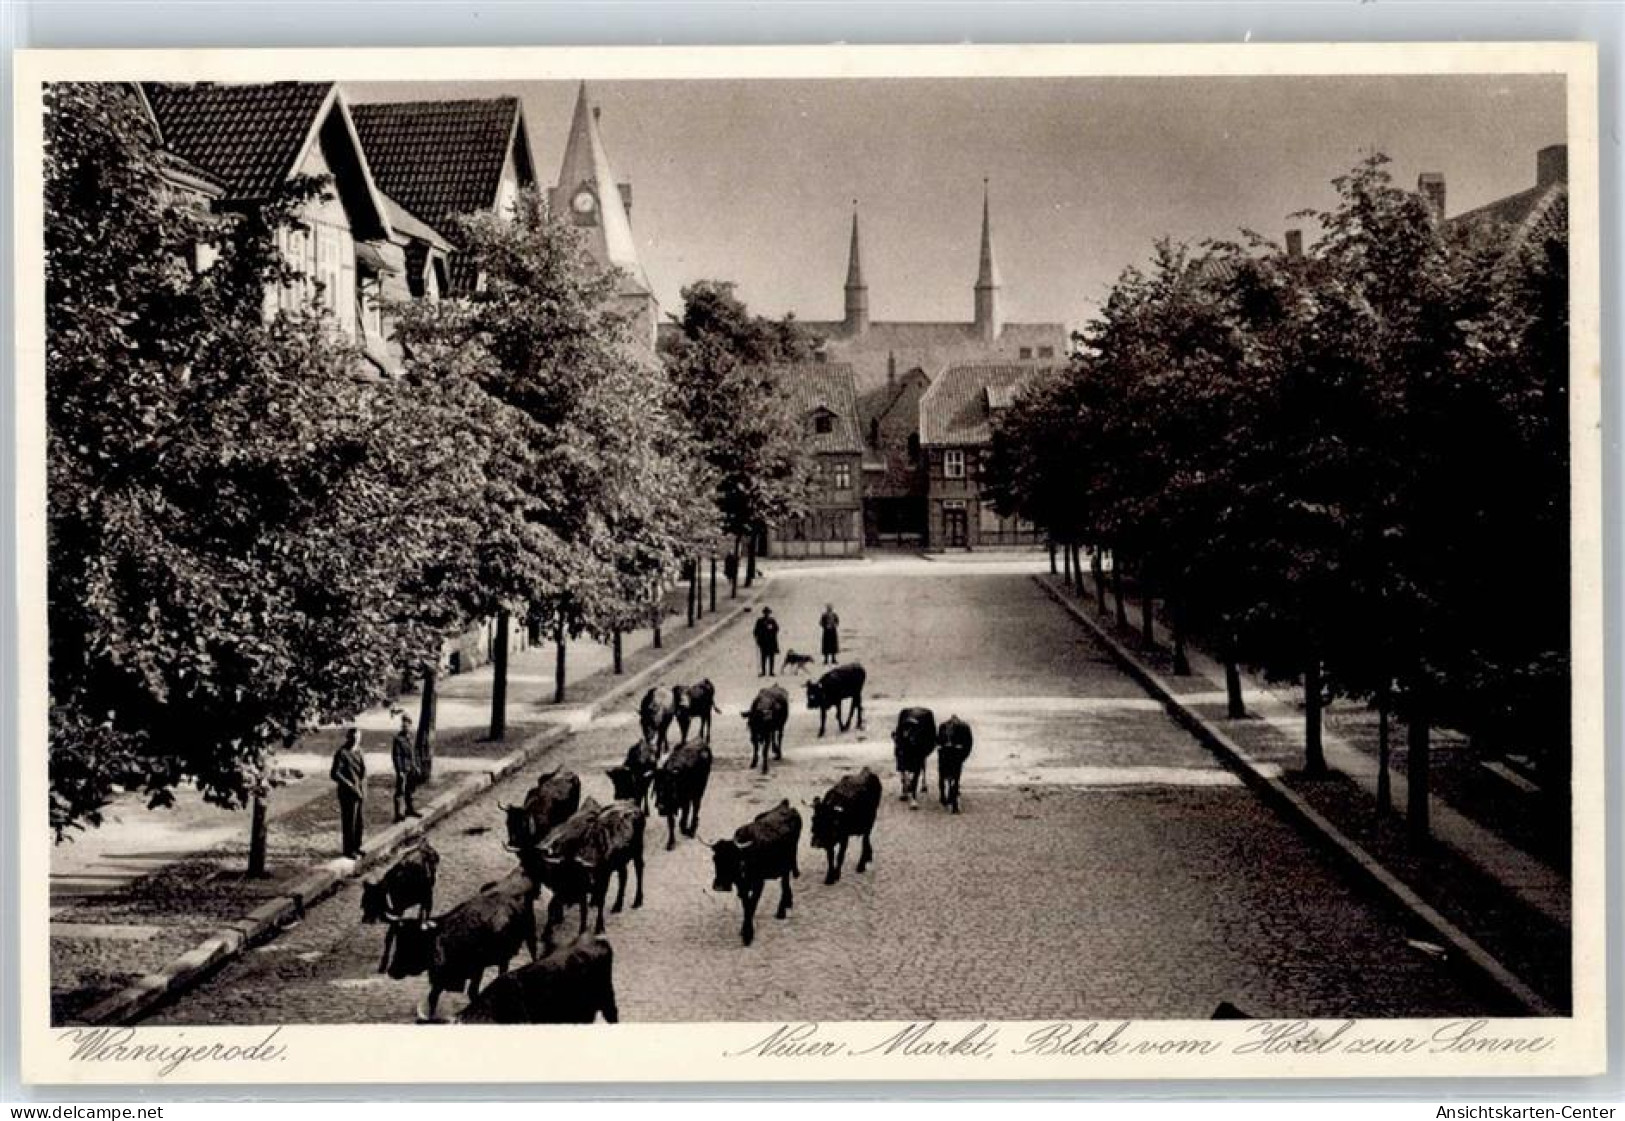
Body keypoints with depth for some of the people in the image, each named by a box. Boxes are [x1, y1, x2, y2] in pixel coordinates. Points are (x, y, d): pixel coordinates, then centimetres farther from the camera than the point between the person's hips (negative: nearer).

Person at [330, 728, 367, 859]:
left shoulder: (358, 751, 6)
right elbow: (334, 774, -20)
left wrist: (363, 789, -2)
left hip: (359, 792, 7)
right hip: (347, 793, -7)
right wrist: (351, 786, -19)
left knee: (358, 821, 14)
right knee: (349, 821, 1)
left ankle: (356, 847, 27)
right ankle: (348, 850, 12)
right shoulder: (342, 753, -15)